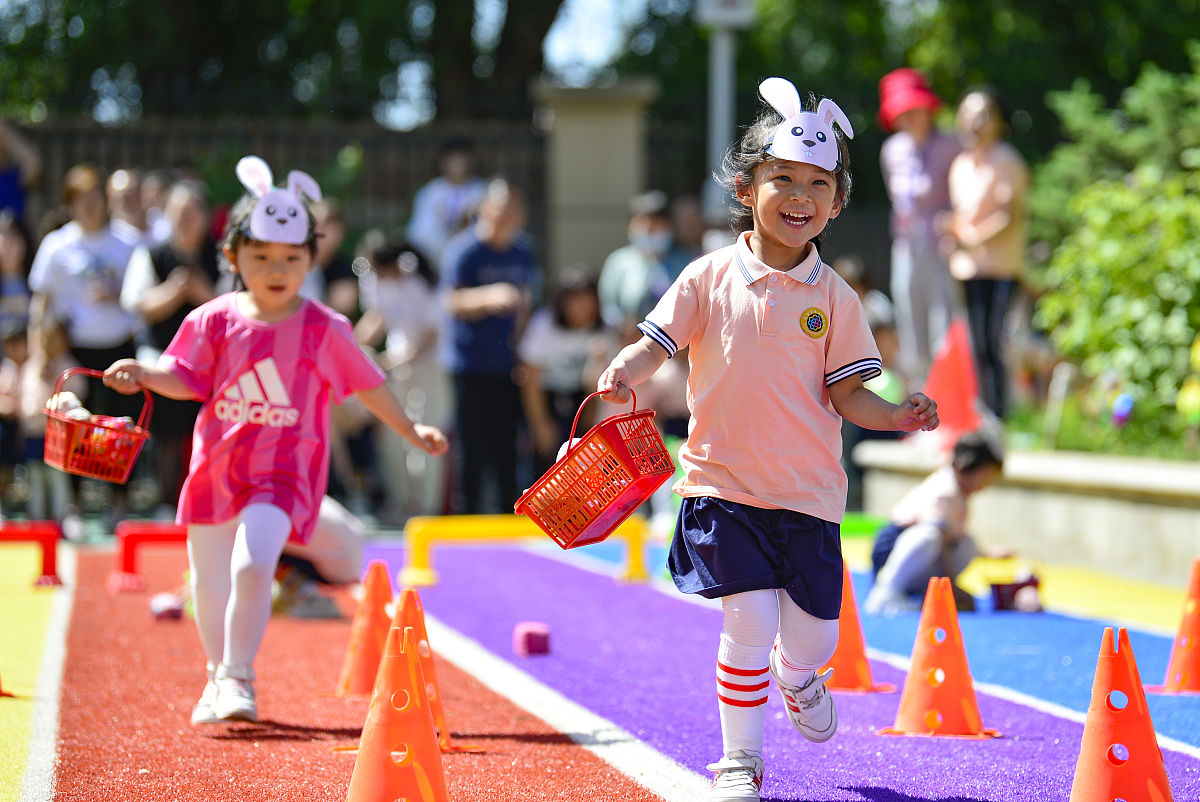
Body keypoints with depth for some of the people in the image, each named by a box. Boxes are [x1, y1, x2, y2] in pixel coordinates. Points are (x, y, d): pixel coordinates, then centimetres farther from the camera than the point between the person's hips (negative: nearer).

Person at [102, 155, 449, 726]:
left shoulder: (324, 330, -3)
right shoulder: (215, 320, 0)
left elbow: (368, 384, 7)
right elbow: (187, 379, 4)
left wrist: (410, 431, 10)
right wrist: (142, 375, -14)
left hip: (283, 469, -3)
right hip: (217, 465, 3)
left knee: (253, 564, -24)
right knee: (208, 582, 12)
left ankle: (238, 676, -7)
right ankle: (219, 674, 36)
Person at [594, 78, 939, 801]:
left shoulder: (834, 298, 1)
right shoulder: (710, 278, -1)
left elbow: (847, 393, 1)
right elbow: (657, 343, -1)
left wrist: (897, 416, -17)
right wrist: (625, 374, -22)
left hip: (808, 494, 2)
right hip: (724, 485, -2)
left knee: (813, 636, 5)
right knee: (751, 620, -13)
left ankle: (795, 674, 44)